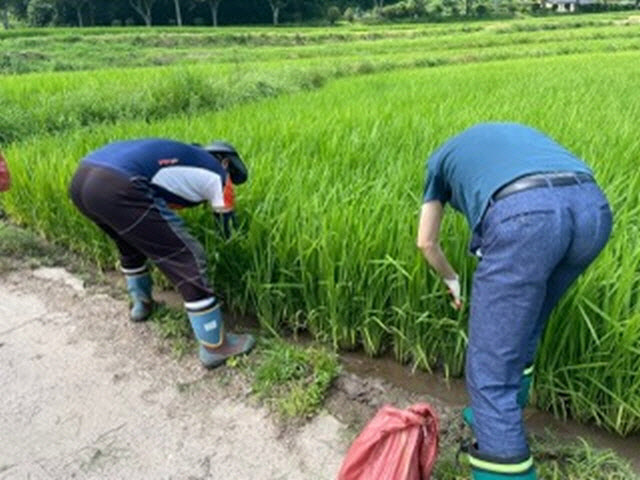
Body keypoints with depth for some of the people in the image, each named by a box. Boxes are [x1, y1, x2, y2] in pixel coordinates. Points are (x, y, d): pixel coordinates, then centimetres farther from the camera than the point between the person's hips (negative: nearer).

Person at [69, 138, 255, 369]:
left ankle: (141, 304, 54)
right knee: (187, 260, 1)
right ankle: (215, 346, 8)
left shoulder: (181, 155, 35)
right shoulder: (217, 174, 16)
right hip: (117, 187, -9)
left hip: (81, 178, 9)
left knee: (131, 242, 35)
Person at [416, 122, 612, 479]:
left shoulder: (442, 157, 33)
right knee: (523, 334, 27)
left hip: (523, 214, -5)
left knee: (491, 367, 2)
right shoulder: (518, 132, 43)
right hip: (594, 206, 6)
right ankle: (503, 416, 45)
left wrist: (452, 281, 55)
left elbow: (427, 242, 36)